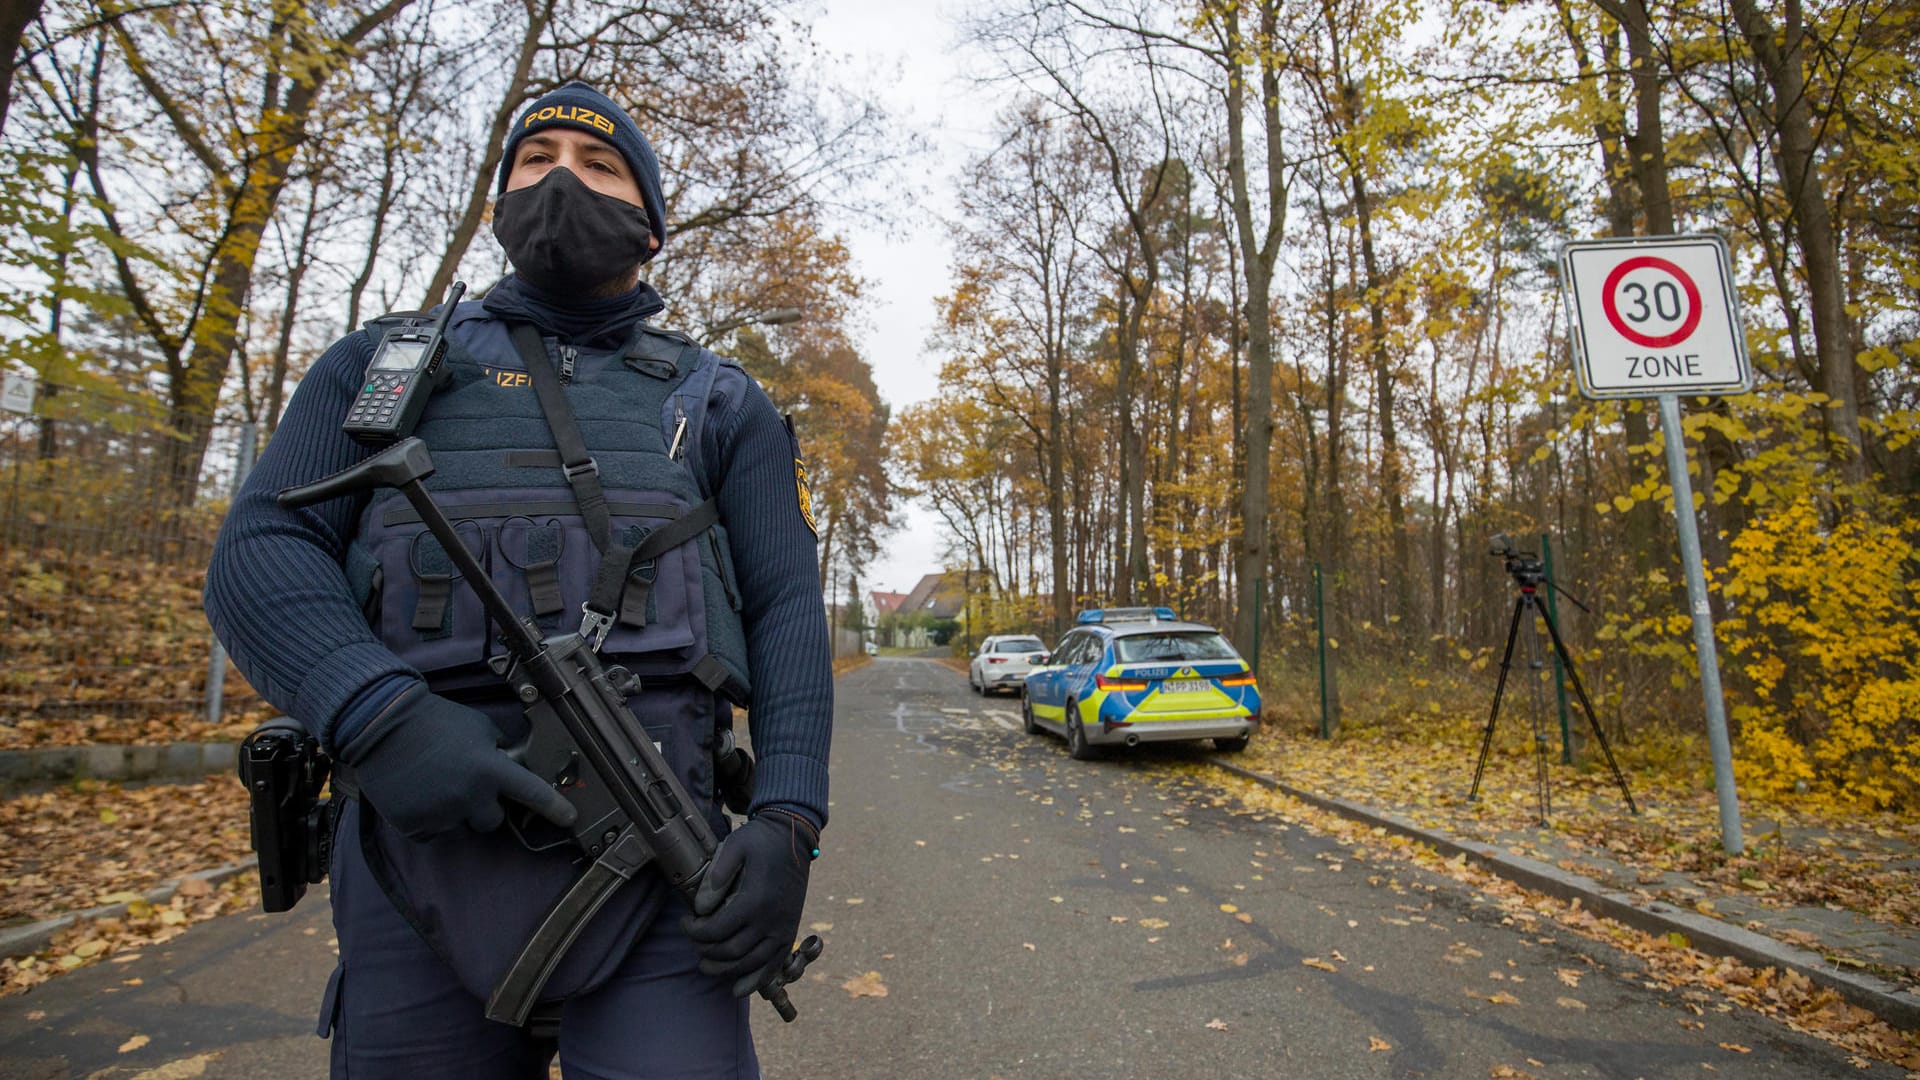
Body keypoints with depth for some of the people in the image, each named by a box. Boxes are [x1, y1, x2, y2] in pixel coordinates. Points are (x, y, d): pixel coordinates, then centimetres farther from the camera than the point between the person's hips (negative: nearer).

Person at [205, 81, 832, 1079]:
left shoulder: (720, 404, 12)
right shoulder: (383, 363, 16)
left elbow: (788, 614, 3)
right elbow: (259, 552, 4)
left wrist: (787, 821, -11)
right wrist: (380, 718, -16)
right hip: (424, 850, 2)